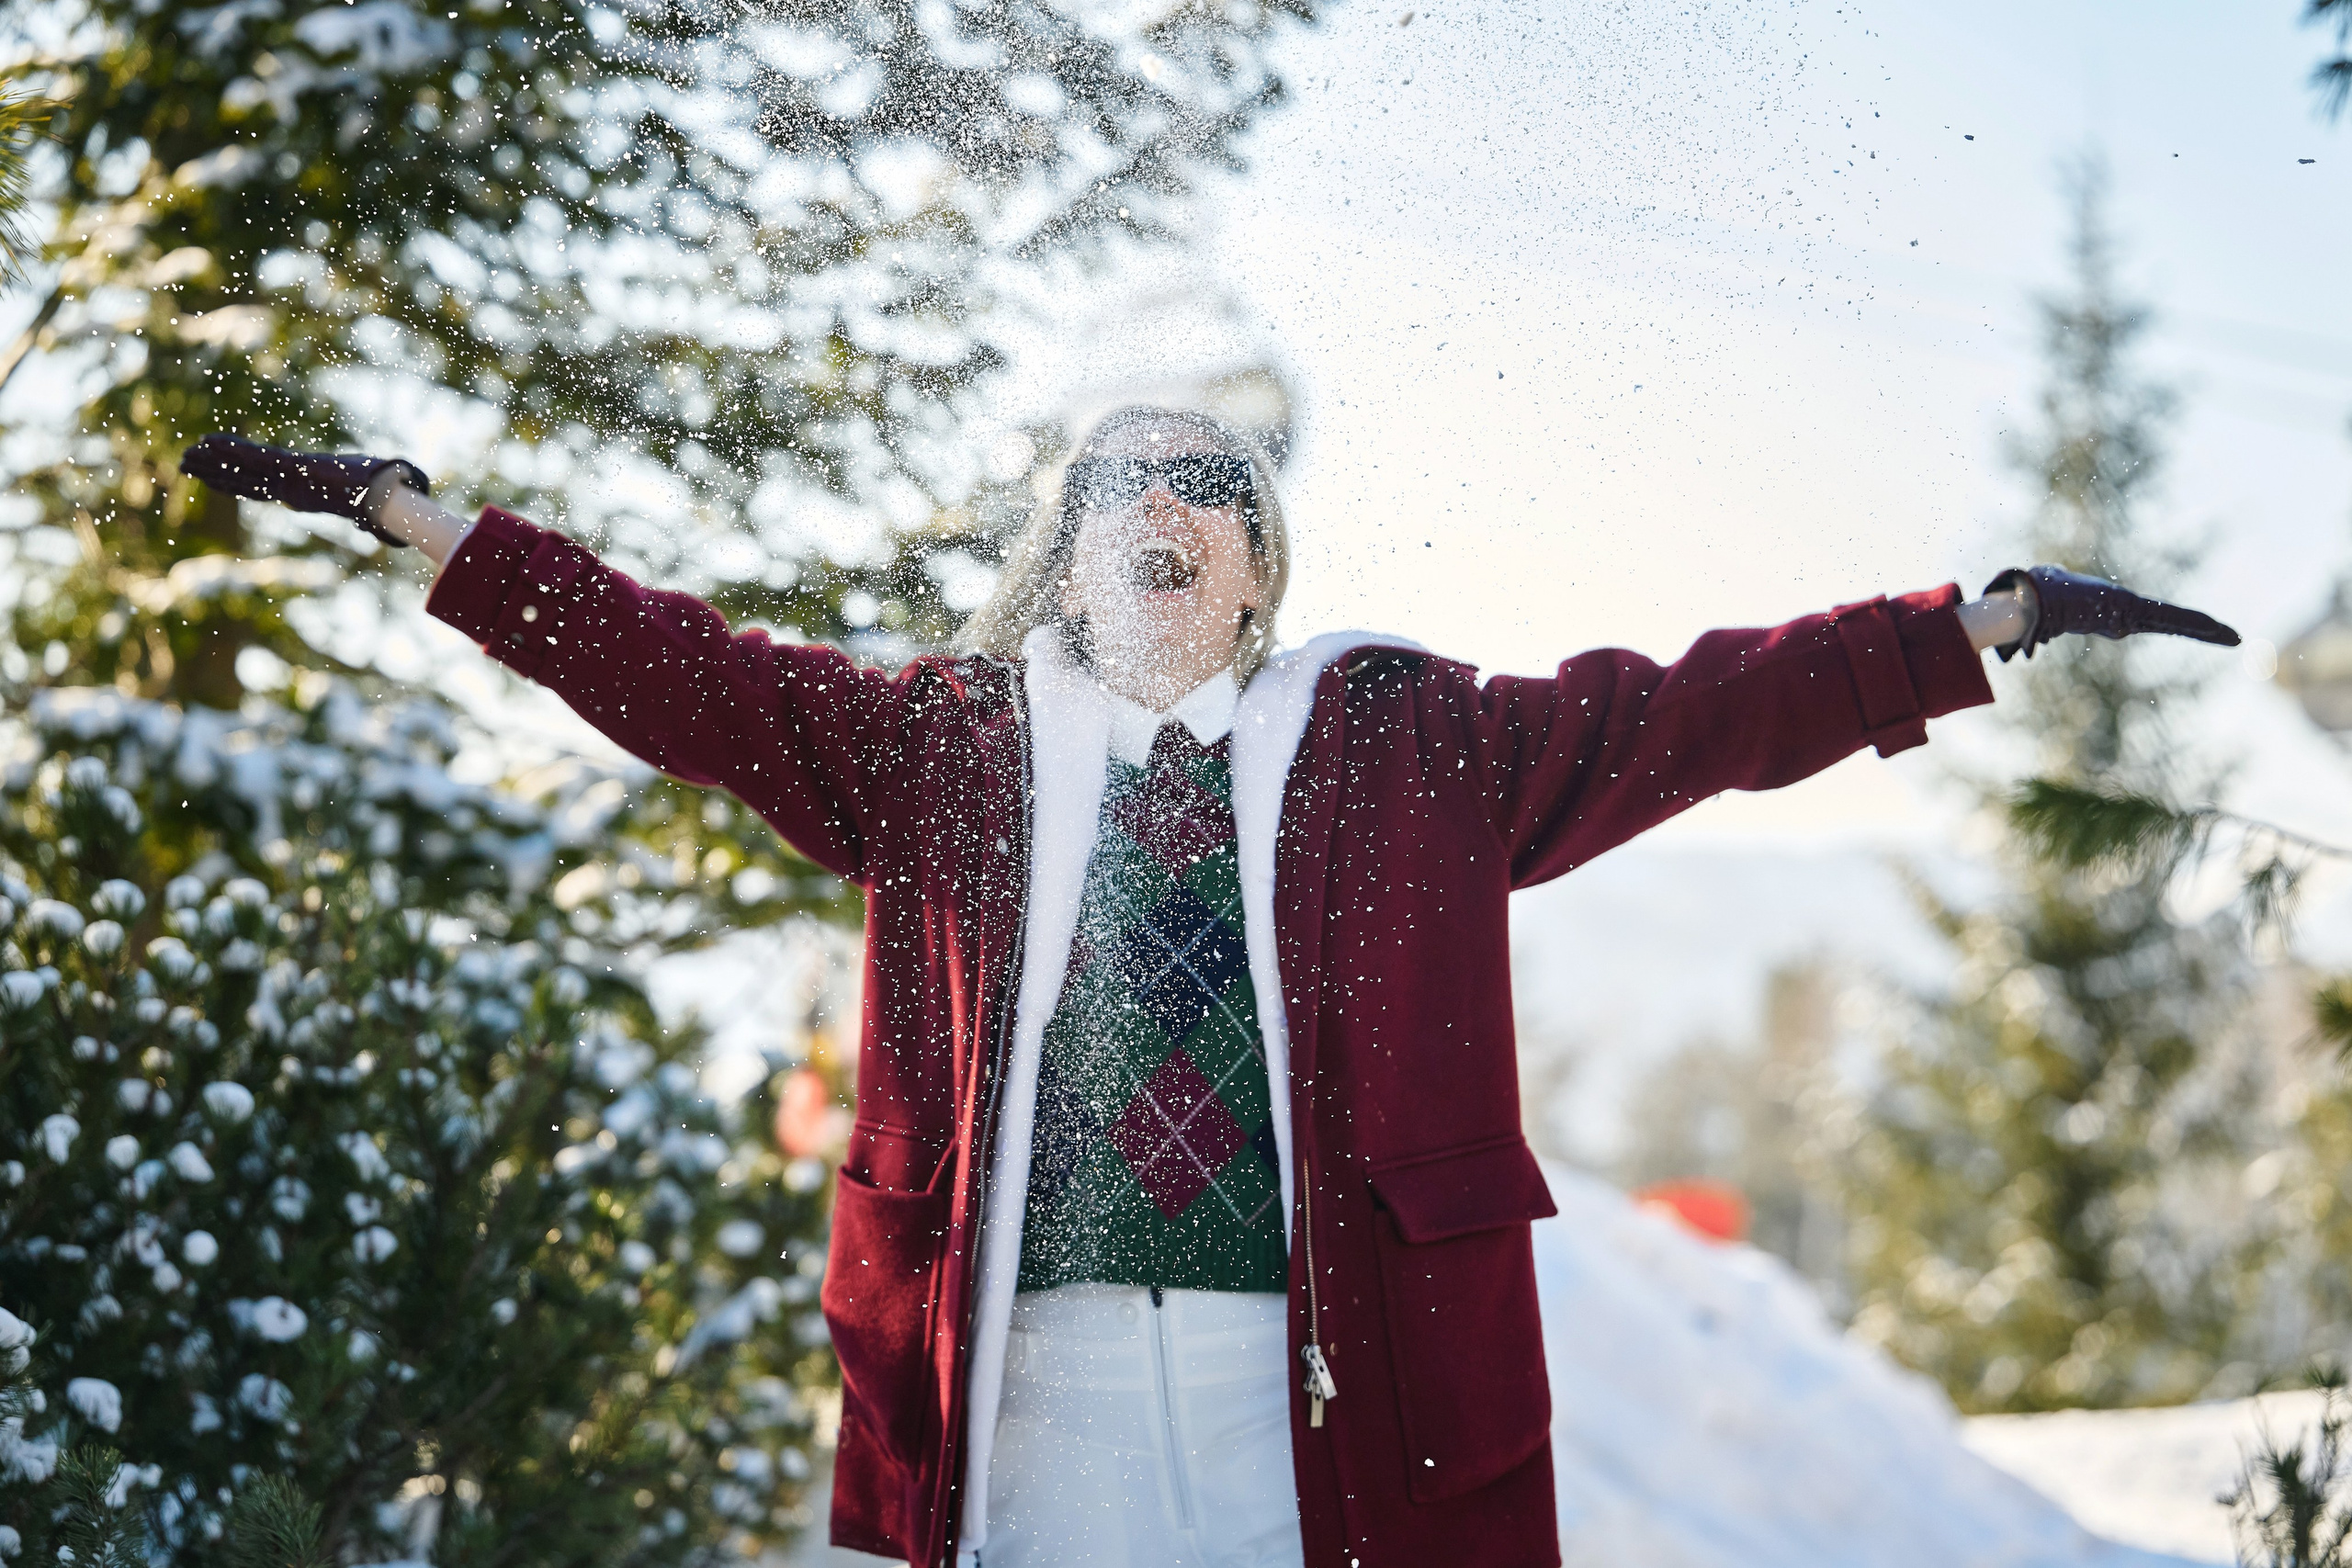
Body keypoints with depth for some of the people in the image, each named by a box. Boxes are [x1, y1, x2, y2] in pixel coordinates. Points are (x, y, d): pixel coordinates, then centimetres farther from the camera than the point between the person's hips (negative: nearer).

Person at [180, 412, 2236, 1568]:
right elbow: (687, 676, 9)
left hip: (1317, 1379, 0)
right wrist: (427, 527, 3)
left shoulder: (1409, 747, 13)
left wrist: (1981, 622, 3)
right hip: (1034, 1366, 0)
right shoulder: (948, 745, 13)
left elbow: (1681, 715, 9)